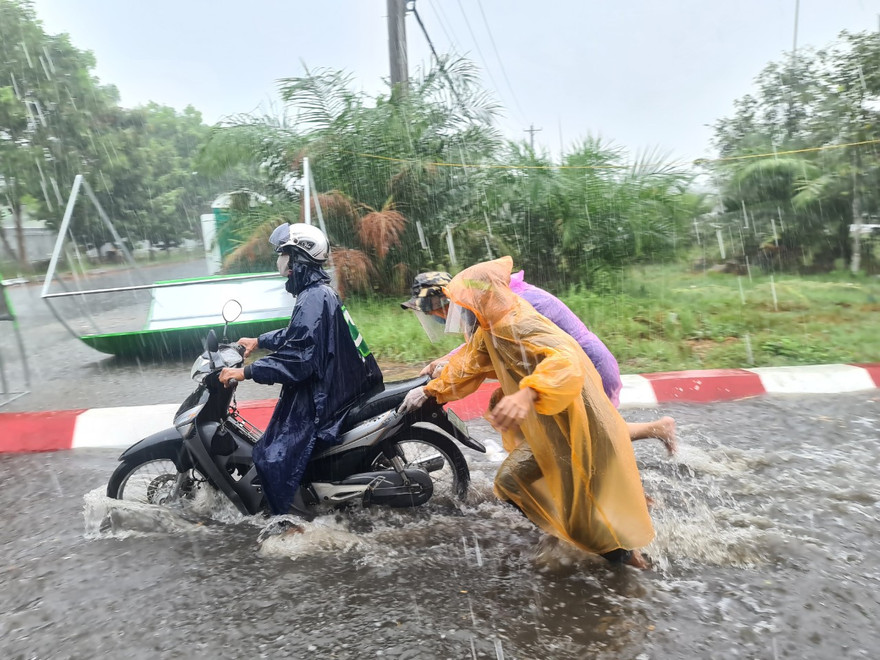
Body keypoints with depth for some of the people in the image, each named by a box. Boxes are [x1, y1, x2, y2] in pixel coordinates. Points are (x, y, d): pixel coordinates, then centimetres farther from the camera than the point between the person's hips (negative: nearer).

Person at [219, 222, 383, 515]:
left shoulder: (313, 299, -23)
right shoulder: (319, 291, 11)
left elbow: (296, 358, -29)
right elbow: (296, 334, 27)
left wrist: (246, 372, -26)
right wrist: (259, 341, 28)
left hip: (317, 396, -11)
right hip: (326, 383, 11)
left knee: (274, 457, -7)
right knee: (282, 443, 26)